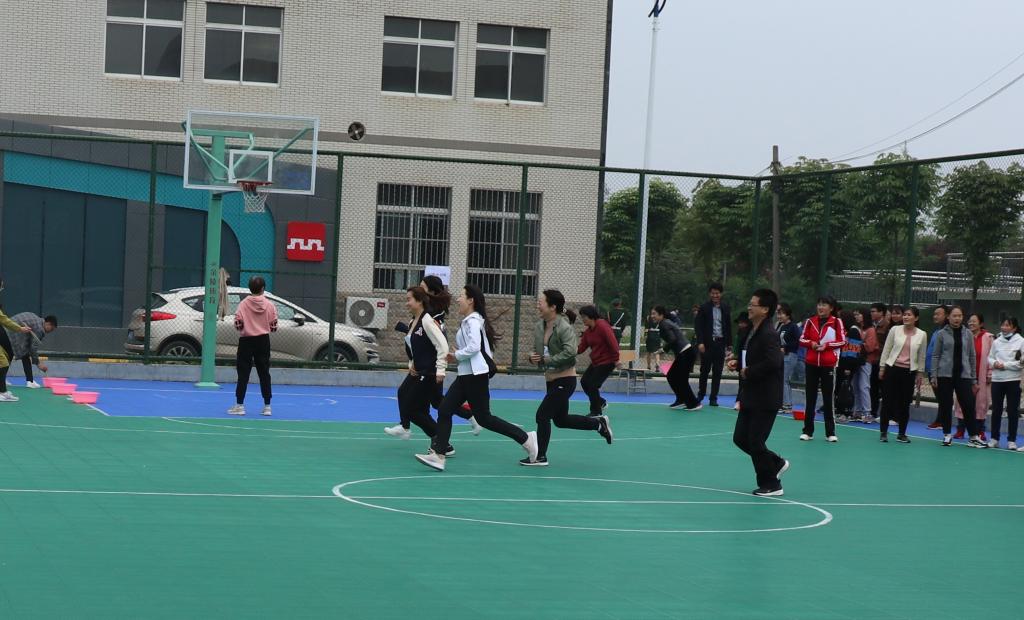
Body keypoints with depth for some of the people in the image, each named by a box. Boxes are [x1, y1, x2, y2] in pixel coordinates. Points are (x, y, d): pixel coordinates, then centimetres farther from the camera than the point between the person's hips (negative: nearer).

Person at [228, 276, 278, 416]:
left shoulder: (243, 304, -8)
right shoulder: (270, 305, -5)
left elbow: (238, 324, -12)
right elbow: (273, 326, -5)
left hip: (246, 341, -2)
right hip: (263, 341, 2)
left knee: (243, 373, 3)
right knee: (264, 373, 8)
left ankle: (239, 405, 0)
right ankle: (267, 406, 8)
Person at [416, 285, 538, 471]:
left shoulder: (473, 321, -14)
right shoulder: (469, 321, 16)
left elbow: (474, 348, -25)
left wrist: (456, 356, -11)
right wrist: (456, 356, 10)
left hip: (476, 376, -10)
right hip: (466, 376, 10)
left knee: (483, 418, -3)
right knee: (444, 410, 1)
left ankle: (525, 438, 7)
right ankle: (438, 455, -3)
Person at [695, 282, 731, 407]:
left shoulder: (725, 307, 5)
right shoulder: (704, 307, -4)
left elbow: (729, 325, 10)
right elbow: (698, 325, -6)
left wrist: (729, 343, 6)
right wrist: (700, 342, -15)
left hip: (720, 343, 2)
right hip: (707, 343, -2)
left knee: (717, 372, 3)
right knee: (704, 370, 8)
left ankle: (713, 398, 9)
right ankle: (700, 395, 22)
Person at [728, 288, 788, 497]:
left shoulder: (769, 334, -19)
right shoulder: (752, 332, 11)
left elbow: (773, 362, -31)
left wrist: (748, 372, -20)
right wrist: (737, 362, 3)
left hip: (766, 399, -10)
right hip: (751, 397, 10)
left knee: (755, 442, -3)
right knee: (740, 438, 13)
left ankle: (771, 485, 12)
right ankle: (777, 464, 30)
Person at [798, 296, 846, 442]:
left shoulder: (836, 322, -2)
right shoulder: (810, 321, 6)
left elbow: (842, 341, -4)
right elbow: (802, 339, 9)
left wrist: (826, 345, -15)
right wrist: (811, 343, -11)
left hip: (828, 364, -3)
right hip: (811, 363, 3)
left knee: (828, 399, 2)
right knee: (810, 398, 8)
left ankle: (830, 433, 9)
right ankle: (808, 431, 14)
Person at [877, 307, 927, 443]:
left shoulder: (922, 335, 1)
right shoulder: (895, 330, -1)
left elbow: (922, 356, 8)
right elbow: (886, 350, 4)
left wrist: (920, 373, 7)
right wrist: (882, 368, 2)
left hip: (909, 371, 0)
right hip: (892, 368, 0)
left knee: (905, 402, 4)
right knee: (887, 400, 1)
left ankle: (902, 434, 14)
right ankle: (883, 432, 9)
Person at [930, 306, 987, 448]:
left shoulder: (967, 334, 7)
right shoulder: (942, 334, 1)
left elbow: (971, 356, 10)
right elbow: (935, 355, 2)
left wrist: (974, 379, 9)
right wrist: (934, 376, -5)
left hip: (963, 375, 1)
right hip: (945, 375, -1)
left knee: (969, 405, -4)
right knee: (946, 406, 4)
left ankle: (973, 437, 1)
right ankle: (947, 435, 16)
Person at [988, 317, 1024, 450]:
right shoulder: (996, 342, 8)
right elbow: (990, 357, 12)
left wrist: (1005, 365, -12)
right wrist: (994, 363, -9)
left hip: (1013, 380, -3)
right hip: (997, 379, 3)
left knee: (1012, 411, 2)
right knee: (996, 410, 7)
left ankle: (1011, 440, 8)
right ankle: (994, 439, 15)